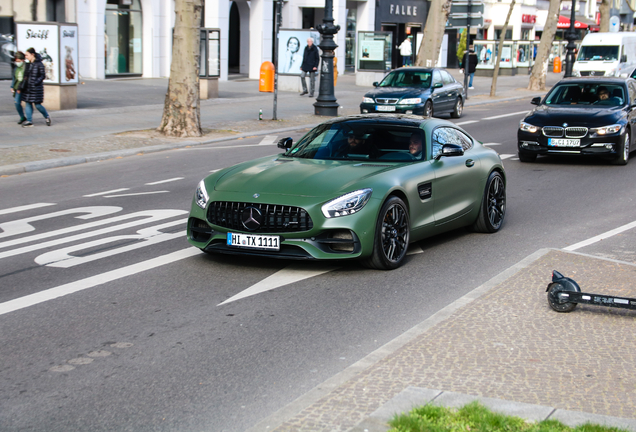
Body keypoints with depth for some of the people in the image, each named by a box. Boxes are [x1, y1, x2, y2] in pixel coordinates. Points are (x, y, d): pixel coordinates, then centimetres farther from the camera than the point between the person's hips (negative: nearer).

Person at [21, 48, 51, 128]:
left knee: (37, 105, -5)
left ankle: (47, 117, 18)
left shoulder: (39, 64, -11)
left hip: (37, 87, -7)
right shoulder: (29, 64, 10)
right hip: (28, 87, 7)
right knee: (28, 103, 3)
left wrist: (36, 82, -19)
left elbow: (43, 75, -11)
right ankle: (29, 121, 5)